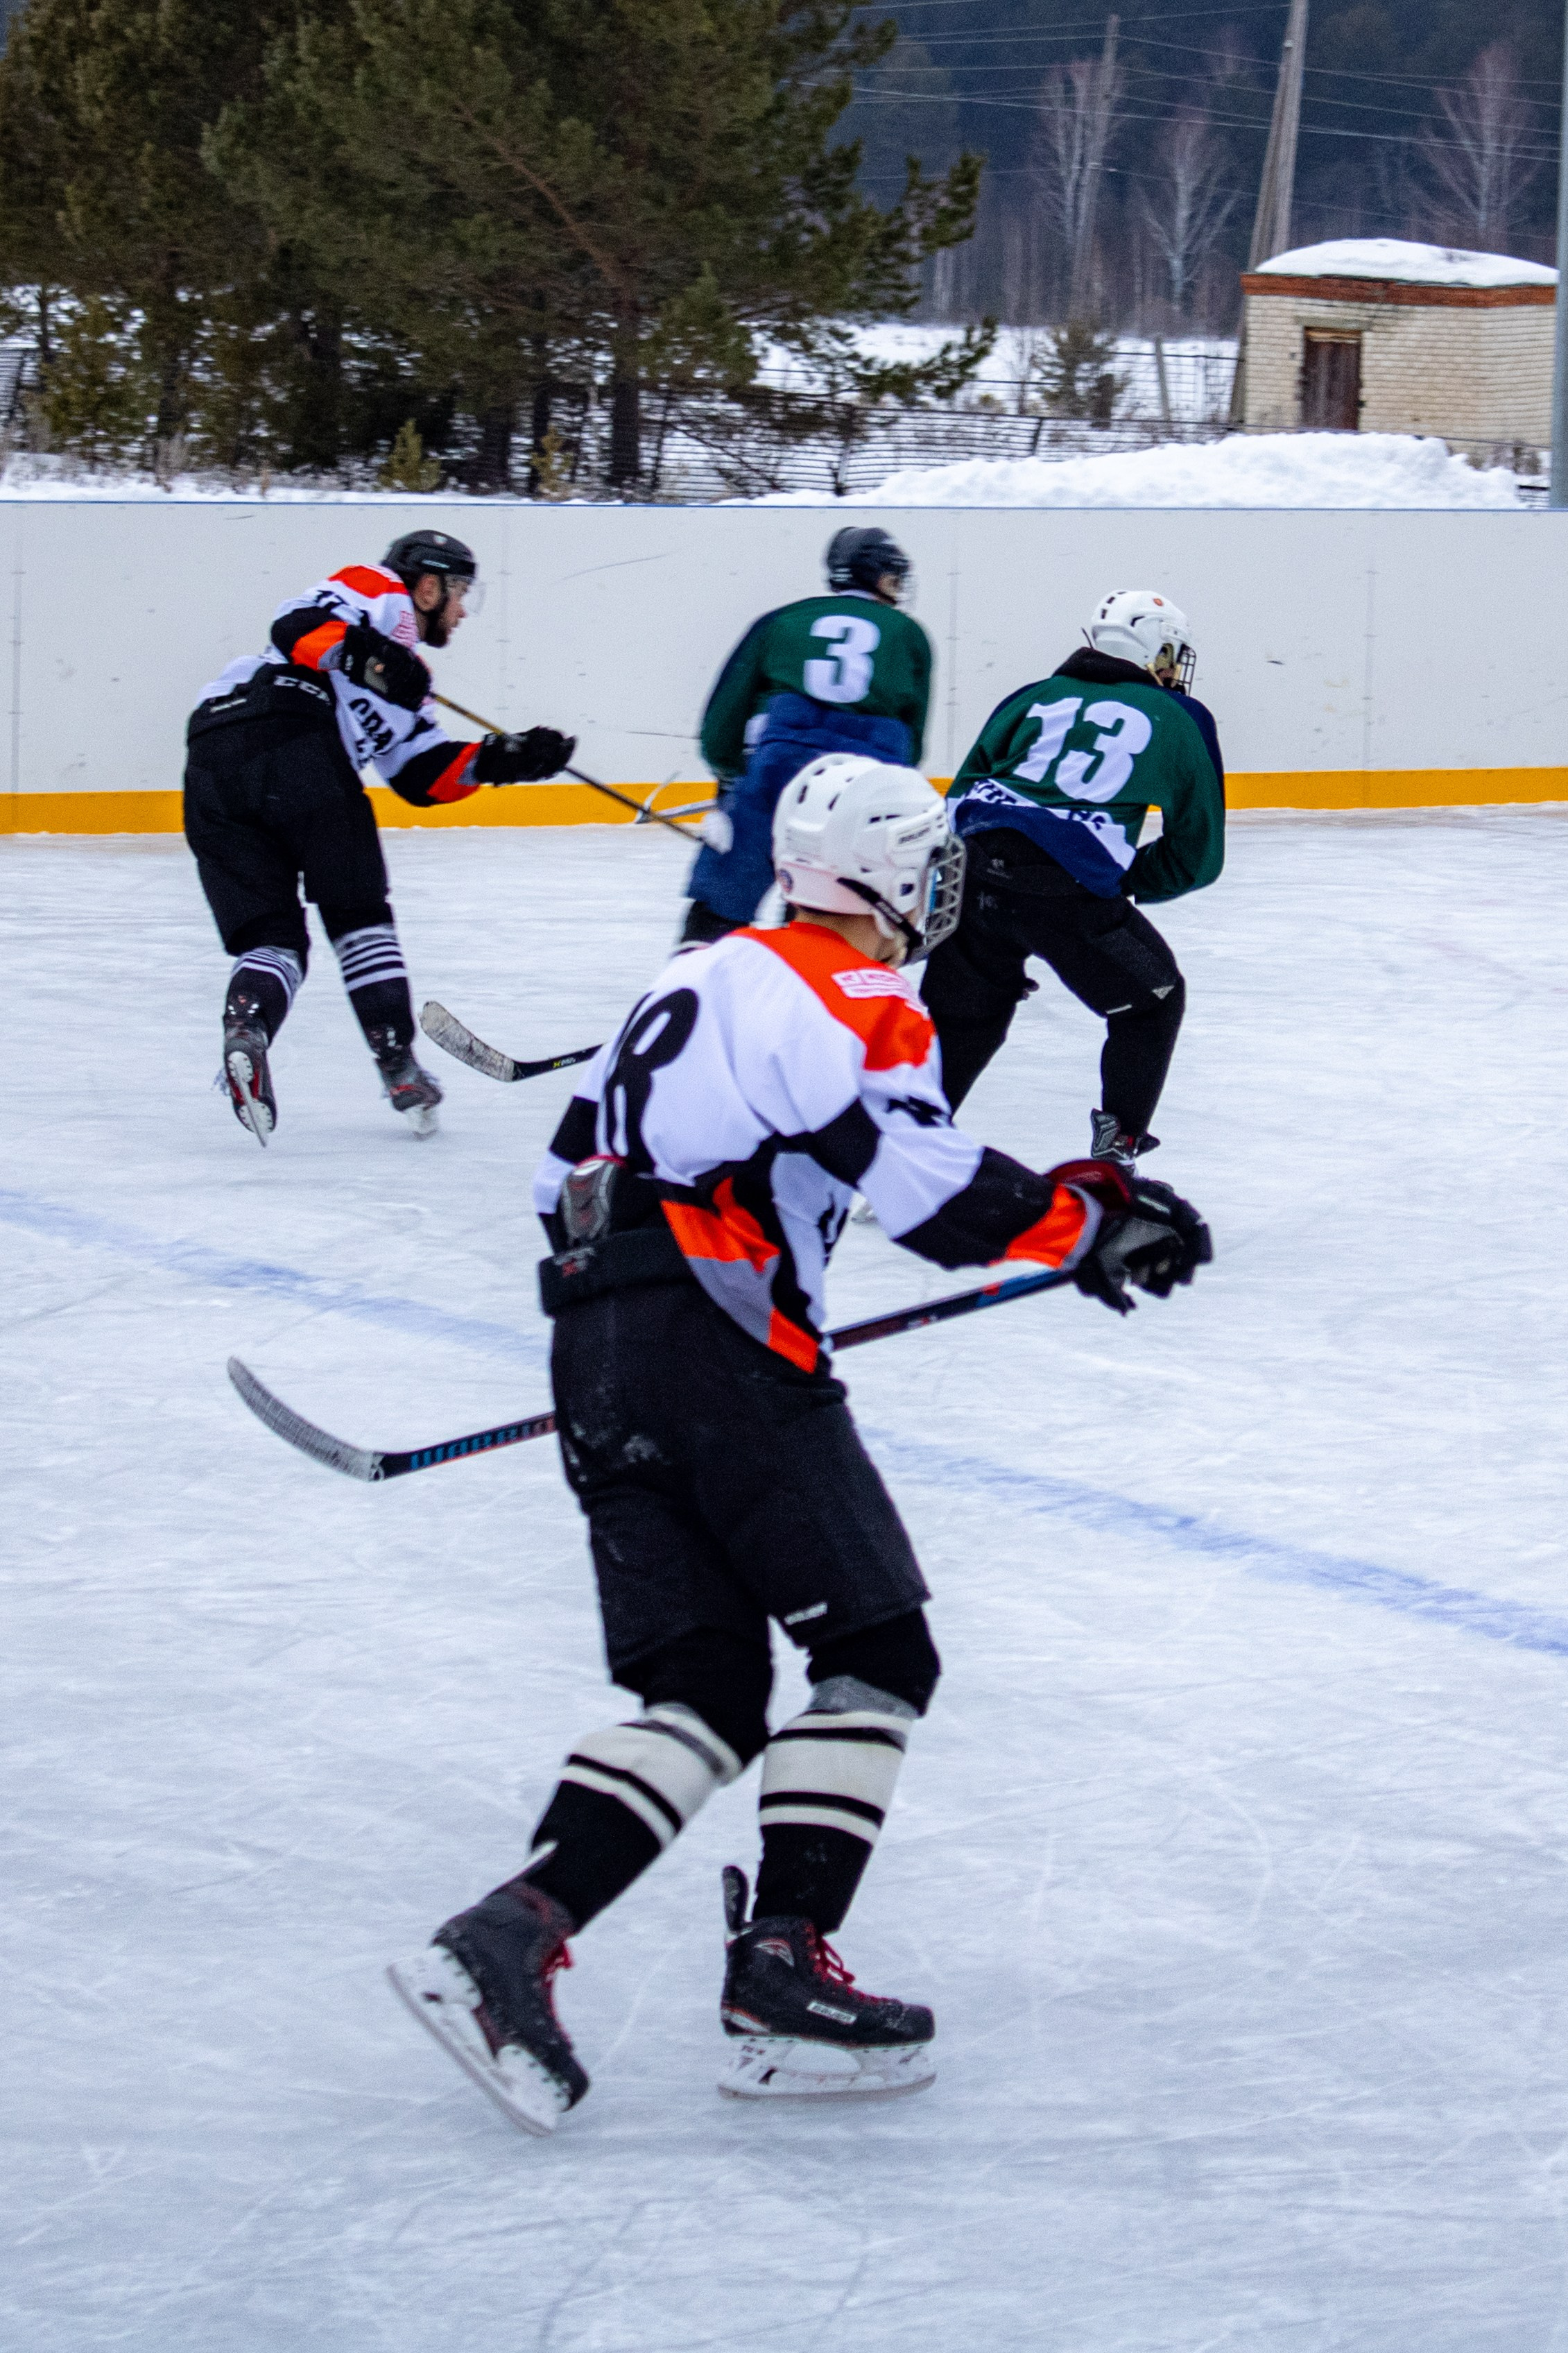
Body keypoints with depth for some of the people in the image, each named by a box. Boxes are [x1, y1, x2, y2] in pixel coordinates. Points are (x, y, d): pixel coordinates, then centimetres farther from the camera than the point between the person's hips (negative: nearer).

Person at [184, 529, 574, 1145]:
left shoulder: (405, 680, 36)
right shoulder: (378, 593, 13)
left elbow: (422, 776, 26)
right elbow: (297, 625, -6)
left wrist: (500, 760, 16)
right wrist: (365, 653, -21)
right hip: (286, 730, -8)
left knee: (270, 937, 4)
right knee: (358, 917, 3)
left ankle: (245, 1025, -23)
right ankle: (398, 1065, 3)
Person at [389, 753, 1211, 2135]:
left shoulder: (702, 979, 24)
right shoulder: (858, 998, -3)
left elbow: (565, 1176, 27)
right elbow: (933, 1191, -15)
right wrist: (1088, 1223, -4)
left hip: (592, 1351, 8)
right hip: (719, 1335, -8)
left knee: (704, 1695, 5)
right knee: (877, 1653, -1)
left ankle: (509, 1935, -12)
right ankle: (782, 1971, -10)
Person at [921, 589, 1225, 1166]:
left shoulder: (1035, 697, 23)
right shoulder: (1179, 722, 17)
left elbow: (963, 795, 16)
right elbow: (1197, 855, 19)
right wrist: (1125, 885, 30)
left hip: (975, 869, 4)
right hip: (1073, 890, -4)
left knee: (964, 1014, 23)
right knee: (1152, 1004, 19)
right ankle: (1115, 1147, 15)